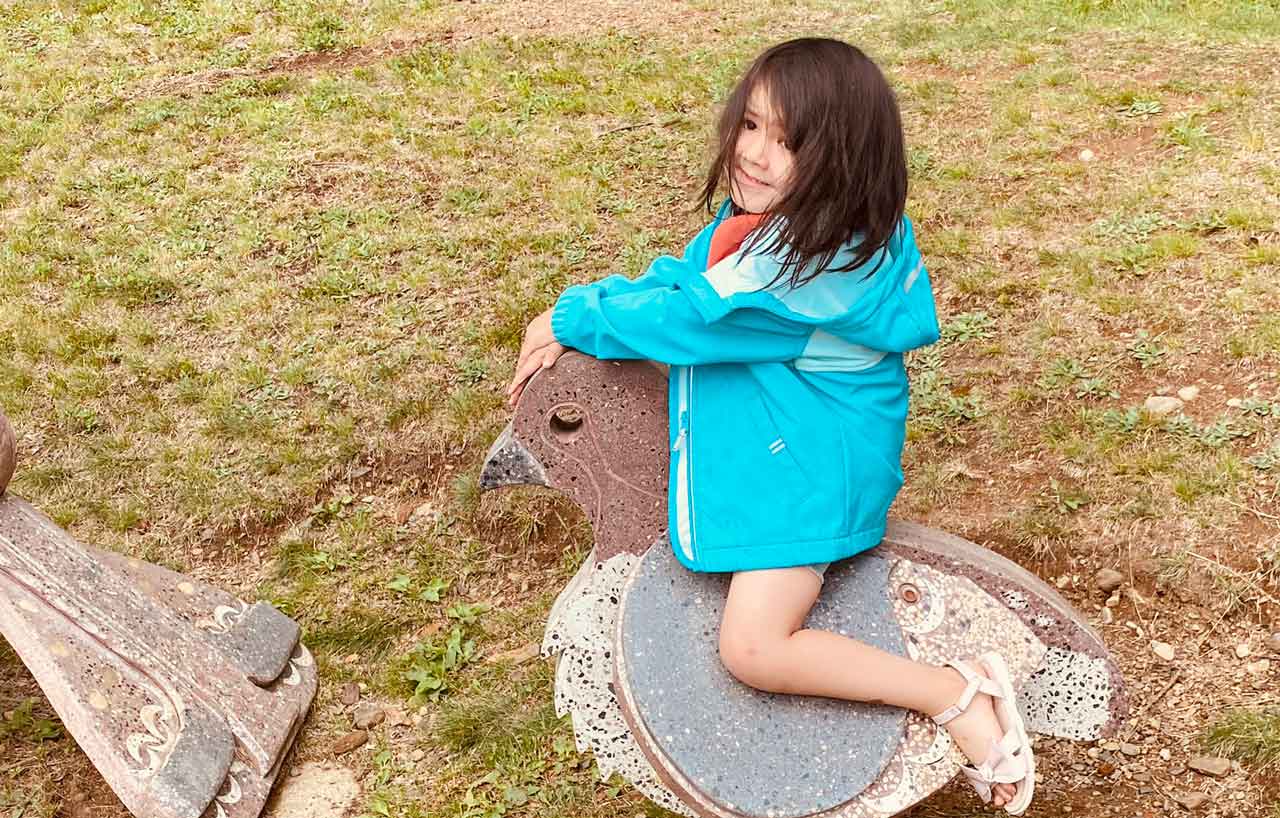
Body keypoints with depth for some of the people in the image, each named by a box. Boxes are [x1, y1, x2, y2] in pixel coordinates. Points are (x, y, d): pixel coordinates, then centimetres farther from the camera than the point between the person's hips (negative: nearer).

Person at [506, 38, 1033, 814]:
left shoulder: (810, 267, -31)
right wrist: (576, 326, -5)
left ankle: (960, 695, -9)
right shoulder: (761, 215, -2)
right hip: (774, 440, 10)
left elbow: (684, 322, -24)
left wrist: (572, 317, -9)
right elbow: (678, 278, 7)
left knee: (754, 650, -16)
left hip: (811, 466, -10)